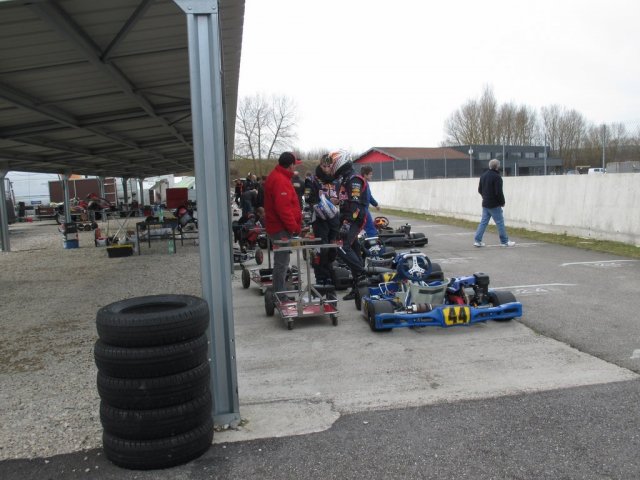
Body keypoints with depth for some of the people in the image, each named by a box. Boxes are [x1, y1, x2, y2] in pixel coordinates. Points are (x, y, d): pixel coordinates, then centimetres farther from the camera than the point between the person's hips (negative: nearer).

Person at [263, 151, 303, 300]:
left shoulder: (276, 176, 16)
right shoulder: (281, 180, -19)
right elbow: (283, 207, -26)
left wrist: (294, 226, 19)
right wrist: (294, 227, -19)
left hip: (278, 227, 11)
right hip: (282, 228, -11)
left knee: (281, 262, 18)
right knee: (282, 263, -5)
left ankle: (279, 294, 27)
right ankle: (279, 296, 0)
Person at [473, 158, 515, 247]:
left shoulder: (483, 175, 8)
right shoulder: (497, 177, -17)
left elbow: (479, 190, 15)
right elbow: (499, 192, -20)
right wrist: (502, 202, -7)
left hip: (485, 204, 7)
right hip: (494, 205, -7)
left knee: (483, 222, 10)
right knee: (500, 222, 2)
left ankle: (477, 240, 6)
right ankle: (504, 242, 10)